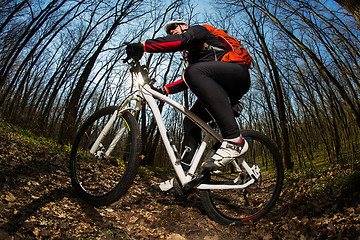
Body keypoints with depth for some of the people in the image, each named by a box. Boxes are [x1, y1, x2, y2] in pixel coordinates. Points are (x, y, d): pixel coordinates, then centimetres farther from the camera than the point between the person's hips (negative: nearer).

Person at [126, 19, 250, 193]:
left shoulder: (198, 29, 9)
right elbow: (186, 81, 29)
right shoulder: (189, 55, 34)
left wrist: (143, 46, -21)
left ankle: (234, 140, -39)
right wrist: (163, 90, 17)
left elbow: (180, 40, -13)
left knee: (194, 71, -34)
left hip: (237, 73, -8)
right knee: (190, 122, -1)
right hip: (220, 90, 8)